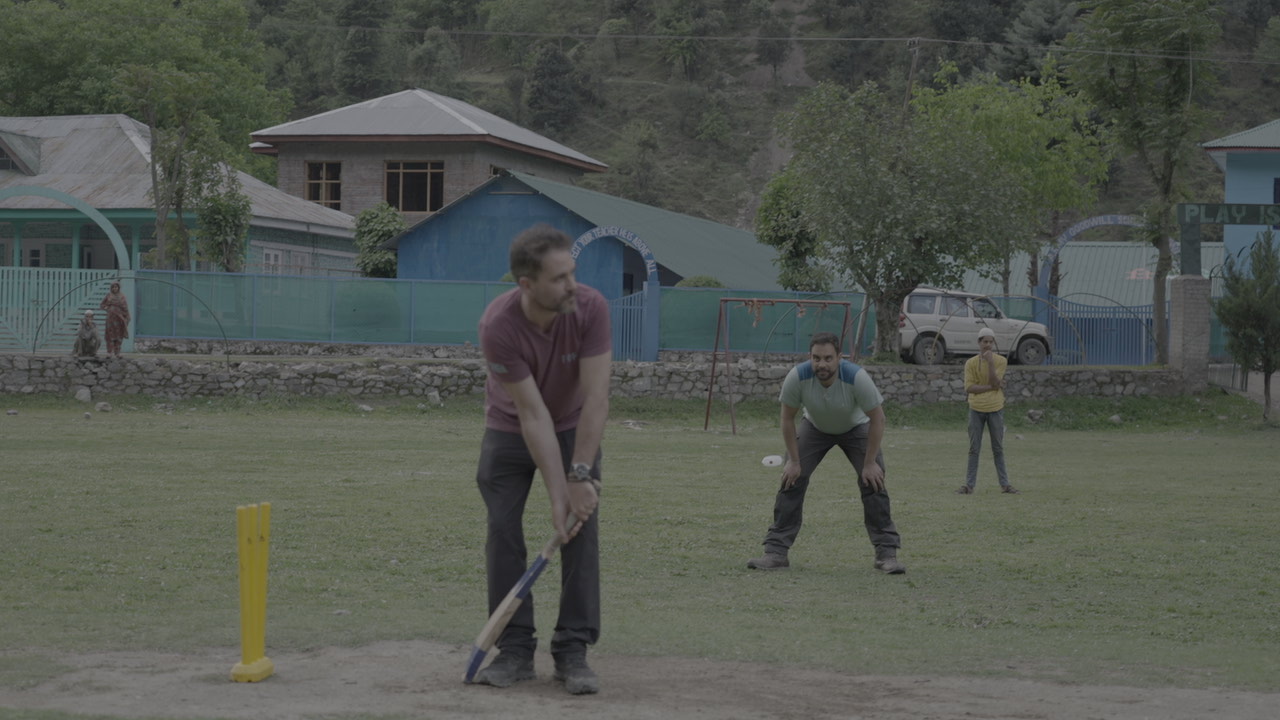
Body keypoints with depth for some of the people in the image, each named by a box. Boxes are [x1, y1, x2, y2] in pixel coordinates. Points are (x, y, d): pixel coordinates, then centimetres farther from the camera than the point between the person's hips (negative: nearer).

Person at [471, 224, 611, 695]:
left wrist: (580, 475, -32)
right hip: (509, 430, -1)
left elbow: (596, 397, -29)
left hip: (575, 427, 1)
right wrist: (557, 494, -30)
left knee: (582, 527, -9)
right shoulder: (498, 325, -32)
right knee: (502, 529, -7)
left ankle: (573, 651, -4)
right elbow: (533, 415, -30)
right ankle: (515, 650, 2)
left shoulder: (590, 308, -29)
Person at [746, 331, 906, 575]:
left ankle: (887, 553, -7)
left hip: (856, 428, -1)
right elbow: (787, 418, -18)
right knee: (792, 479, -11)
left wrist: (870, 463, -24)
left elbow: (877, 419, -26)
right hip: (814, 427, 2)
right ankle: (776, 552, -6)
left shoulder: (857, 377, -37)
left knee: (873, 482, -15)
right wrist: (794, 461, -17)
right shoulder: (797, 377, -32)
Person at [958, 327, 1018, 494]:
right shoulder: (971, 363, -1)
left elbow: (995, 382, -13)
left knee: (998, 449, 7)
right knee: (974, 449, 3)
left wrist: (990, 362, -20)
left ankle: (1004, 484, 13)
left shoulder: (1001, 361, -1)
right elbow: (969, 388, -10)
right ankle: (969, 484, 5)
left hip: (995, 409, 0)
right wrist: (991, 387, -15)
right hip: (976, 410, 0)